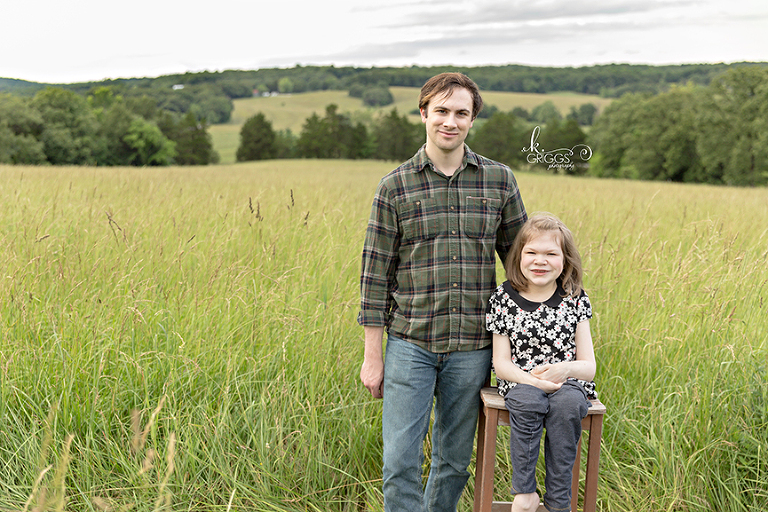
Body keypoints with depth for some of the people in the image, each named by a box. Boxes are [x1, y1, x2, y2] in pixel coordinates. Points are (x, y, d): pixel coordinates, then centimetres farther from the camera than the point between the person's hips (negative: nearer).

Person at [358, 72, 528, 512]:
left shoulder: (500, 180, 3)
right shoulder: (395, 187, -1)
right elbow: (376, 273, 0)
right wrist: (373, 355, -1)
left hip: (472, 347, 2)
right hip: (410, 344, -1)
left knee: (454, 461, 13)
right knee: (400, 462, -3)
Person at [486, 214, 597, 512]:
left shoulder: (575, 300, 3)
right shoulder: (504, 299, 0)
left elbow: (589, 367, 1)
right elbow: (501, 362, 0)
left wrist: (565, 368, -22)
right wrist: (532, 378, -20)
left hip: (567, 383, 1)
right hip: (520, 381, 0)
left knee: (566, 404, -33)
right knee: (527, 401, -34)